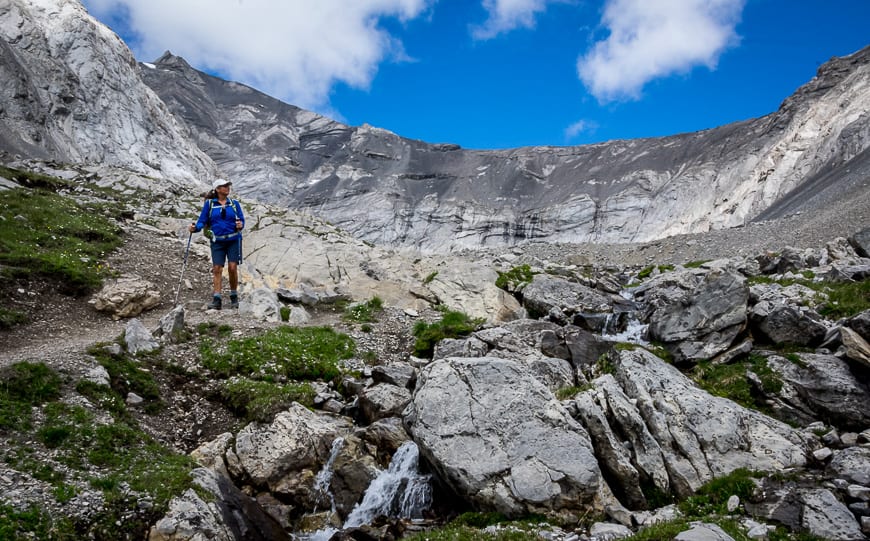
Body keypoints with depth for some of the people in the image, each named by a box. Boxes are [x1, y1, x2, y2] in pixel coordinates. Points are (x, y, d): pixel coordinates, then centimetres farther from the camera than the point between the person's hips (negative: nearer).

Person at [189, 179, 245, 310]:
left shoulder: (234, 203, 7)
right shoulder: (209, 203, 4)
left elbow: (241, 220, 5)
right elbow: (202, 220, 1)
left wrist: (240, 225, -17)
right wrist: (195, 228, -18)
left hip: (233, 240, 0)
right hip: (217, 241, 0)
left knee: (232, 267, -6)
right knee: (217, 268, -5)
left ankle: (234, 297, 9)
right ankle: (216, 300, -5)